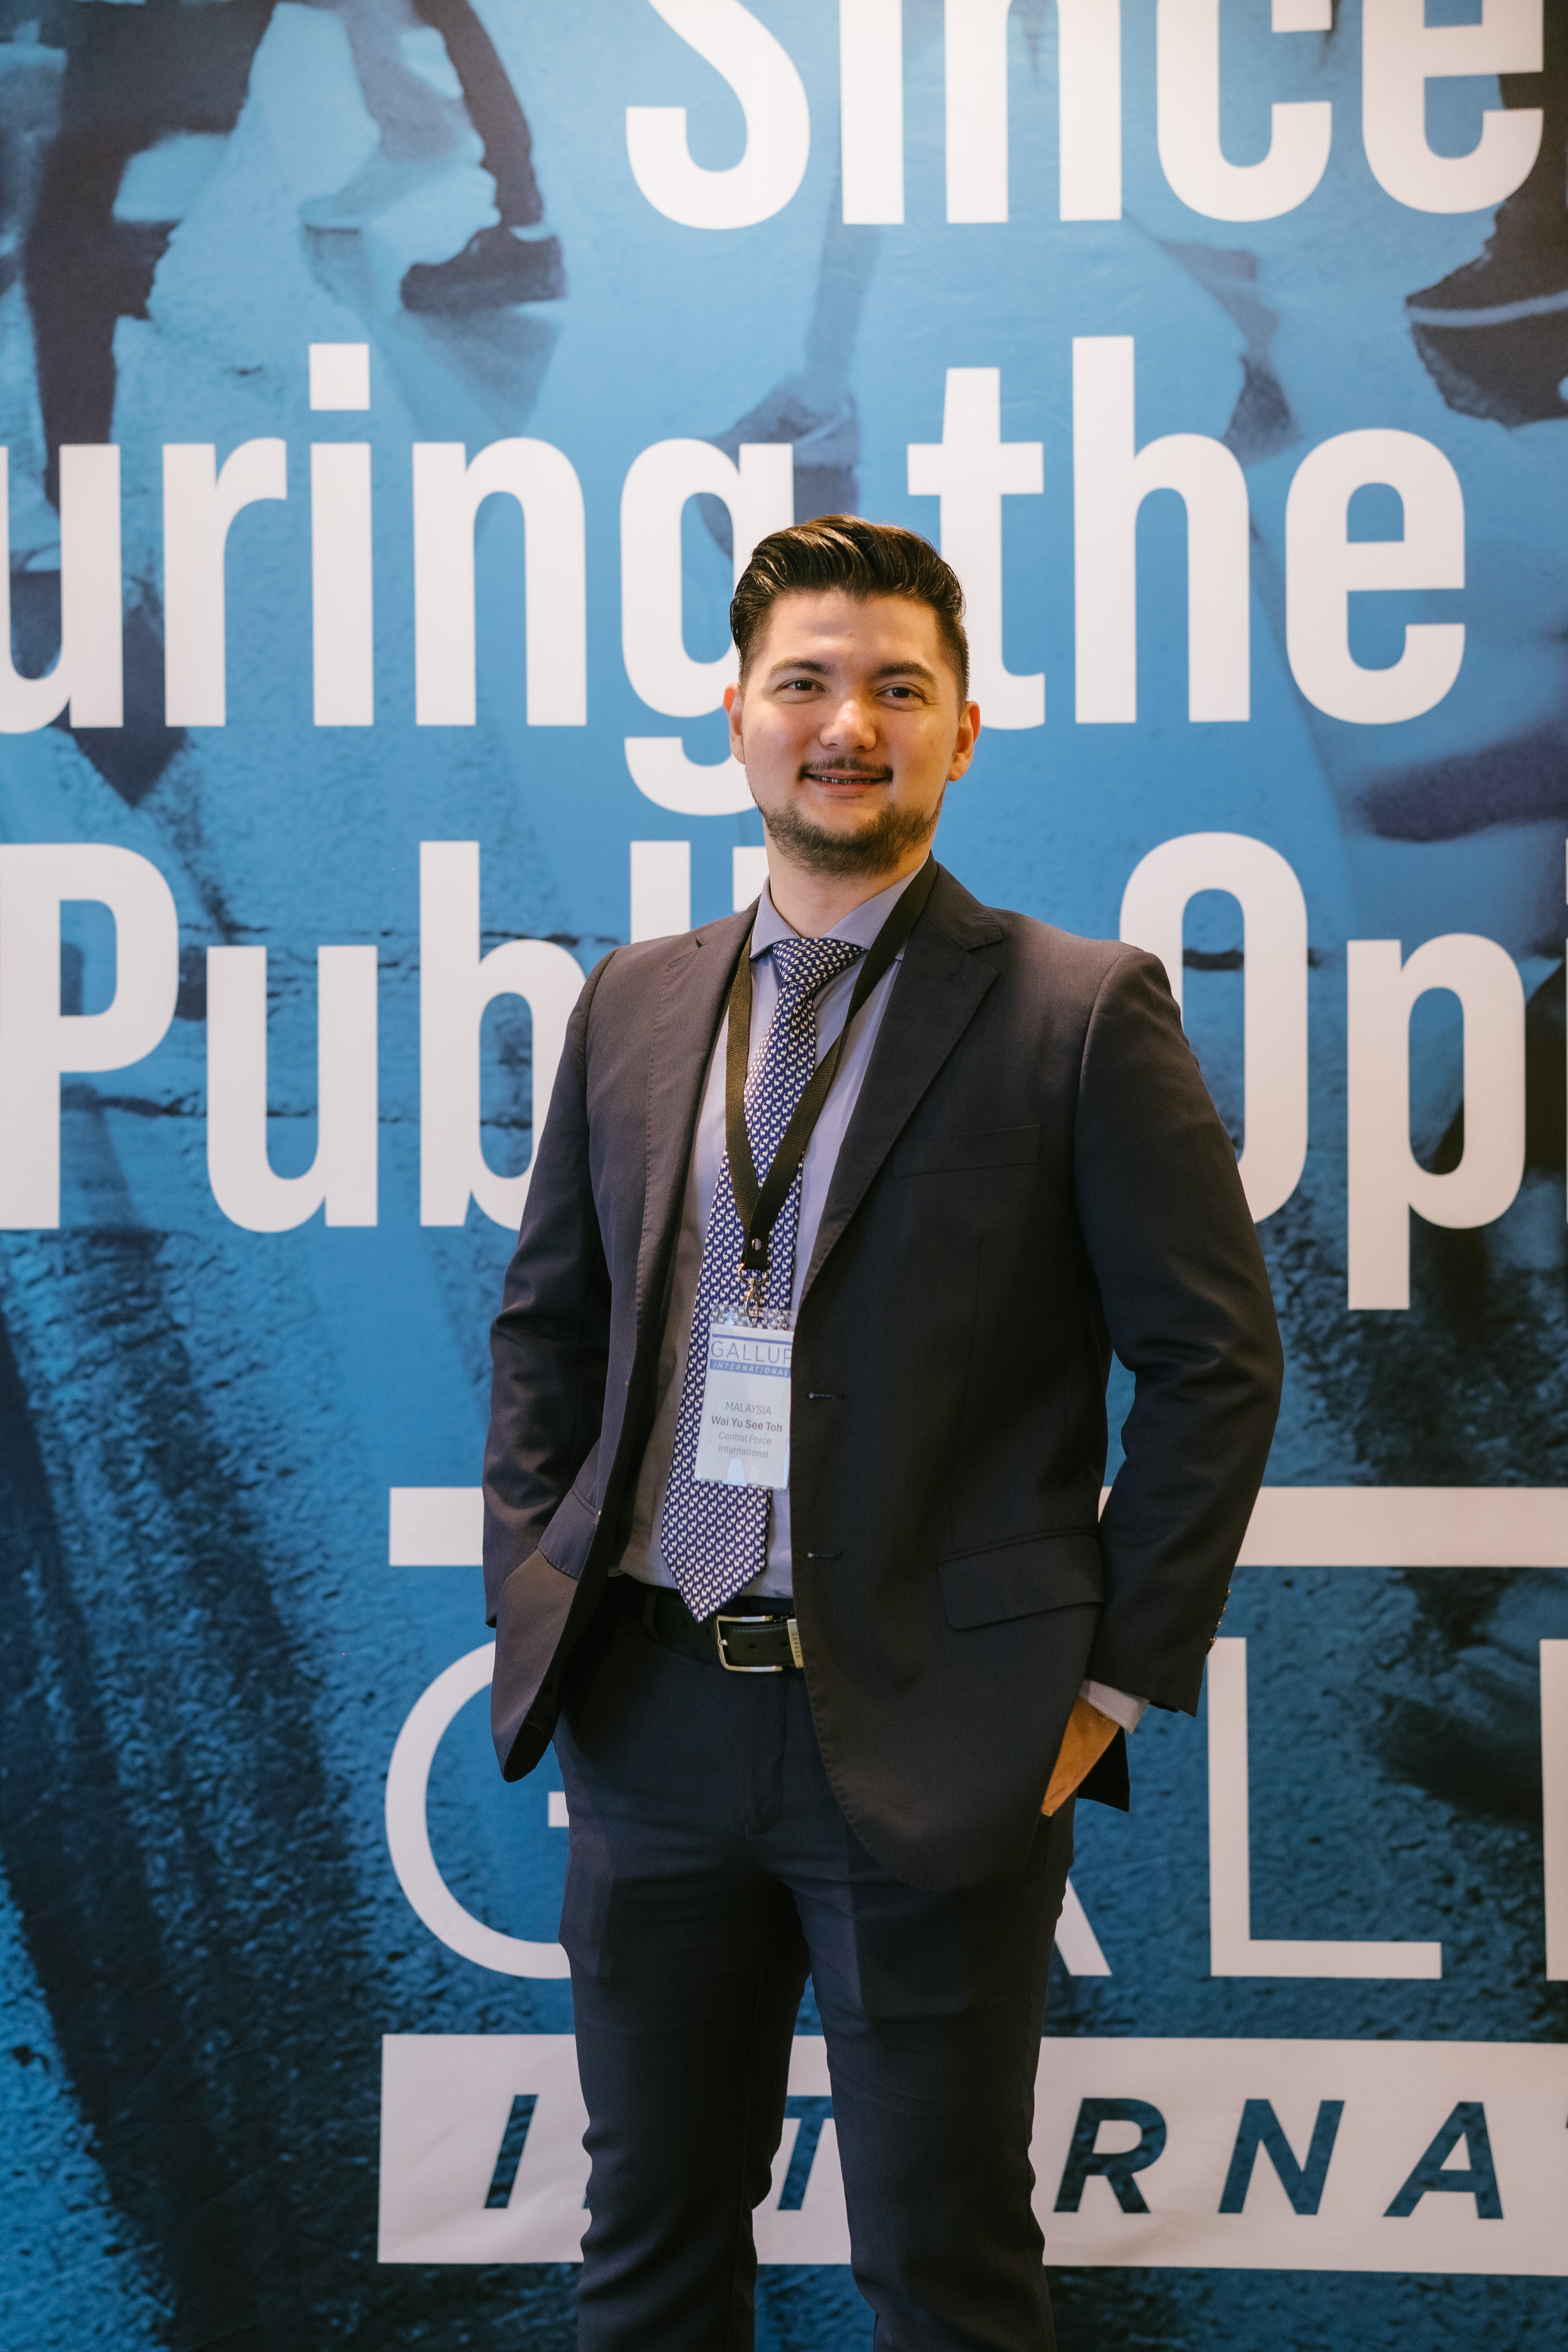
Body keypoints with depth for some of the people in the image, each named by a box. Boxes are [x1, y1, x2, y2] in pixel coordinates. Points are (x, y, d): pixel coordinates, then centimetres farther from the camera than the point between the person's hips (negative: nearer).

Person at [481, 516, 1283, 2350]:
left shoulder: (1081, 1011, -4)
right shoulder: (633, 1005, 9)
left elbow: (1216, 1358, -4)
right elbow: (544, 1320, 16)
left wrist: (1120, 1678, -7)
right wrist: (532, 1597, 6)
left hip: (934, 1742, -4)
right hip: (653, 1718, 4)